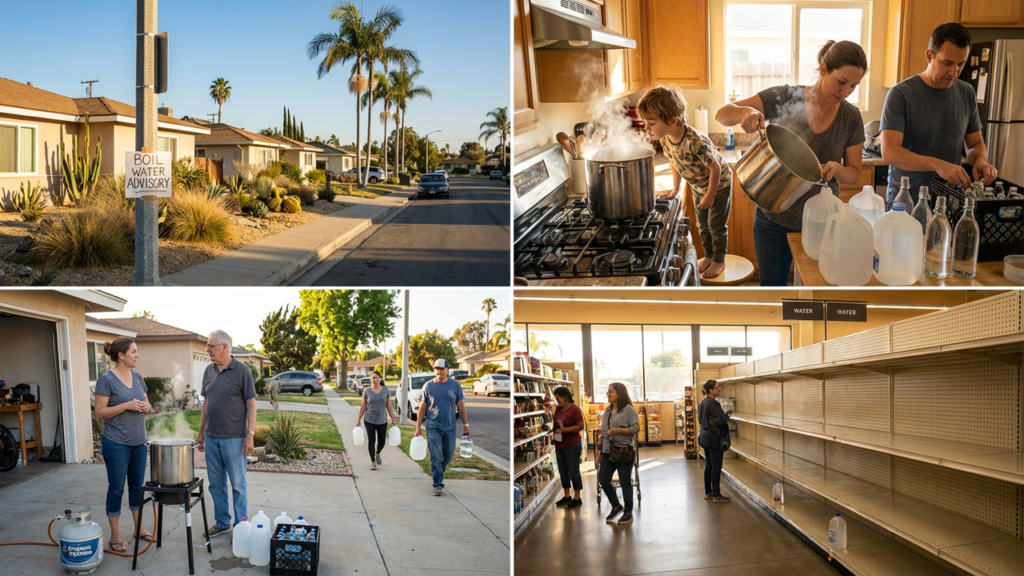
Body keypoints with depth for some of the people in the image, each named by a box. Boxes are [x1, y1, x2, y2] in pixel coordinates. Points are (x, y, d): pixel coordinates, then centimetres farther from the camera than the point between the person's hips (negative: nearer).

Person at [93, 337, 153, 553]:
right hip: (116, 443, -6)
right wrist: (126, 406, -22)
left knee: (137, 485, 13)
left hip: (139, 441, 6)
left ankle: (138, 528, 25)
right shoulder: (106, 379, -12)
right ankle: (115, 536, 10)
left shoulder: (137, 377, 8)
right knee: (116, 487, 1)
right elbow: (100, 412, -13)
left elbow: (146, 403, 17)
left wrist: (146, 406, -6)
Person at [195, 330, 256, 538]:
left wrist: (250, 435, -13)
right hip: (211, 437, 6)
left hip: (233, 439, -6)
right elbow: (206, 403, 15)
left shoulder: (242, 371, -9)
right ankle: (222, 522, 25)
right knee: (216, 483, 12)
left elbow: (251, 404, -8)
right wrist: (201, 433, 13)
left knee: (238, 484, 3)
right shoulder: (209, 371, 8)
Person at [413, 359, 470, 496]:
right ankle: (438, 485, -2)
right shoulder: (428, 386, -2)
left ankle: (439, 473, 38)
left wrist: (465, 424, 4)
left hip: (450, 427, 2)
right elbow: (422, 407, 2)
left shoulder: (455, 385, 0)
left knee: (448, 455, 12)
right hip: (433, 427, -2)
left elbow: (461, 405, 5)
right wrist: (418, 427, 0)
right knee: (436, 456, -6)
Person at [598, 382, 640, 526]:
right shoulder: (608, 410, 14)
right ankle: (616, 506, 27)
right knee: (603, 480, 7)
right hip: (608, 451, 7)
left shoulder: (628, 409, -9)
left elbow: (636, 428, -13)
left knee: (625, 483, 1)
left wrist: (620, 430, -25)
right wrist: (600, 448, 17)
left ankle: (628, 513, 13)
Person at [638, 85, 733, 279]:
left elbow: (715, 168, -30)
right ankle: (708, 256, 36)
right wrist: (675, 190, 6)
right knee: (703, 225, 18)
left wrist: (710, 196, -21)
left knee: (716, 225, 5)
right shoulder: (665, 140, -18)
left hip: (719, 184, -7)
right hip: (698, 187, 7)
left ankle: (719, 261, 22)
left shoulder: (695, 142, -42)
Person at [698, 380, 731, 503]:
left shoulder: (702, 403, 10)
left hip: (704, 436, 9)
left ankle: (708, 493, 20)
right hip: (714, 437, -9)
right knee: (716, 467, -3)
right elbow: (720, 420, -24)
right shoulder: (713, 404, -18)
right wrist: (726, 416, -4)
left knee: (708, 466, 14)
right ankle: (716, 495, 1)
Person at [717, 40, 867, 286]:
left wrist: (837, 170, -22)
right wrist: (746, 112, -38)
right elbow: (722, 114, -15)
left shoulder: (850, 117, -6)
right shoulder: (784, 98, -12)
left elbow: (854, 174, 2)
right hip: (775, 221, -1)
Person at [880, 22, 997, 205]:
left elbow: (976, 143, 14)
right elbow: (889, 152, -21)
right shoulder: (901, 94, -12)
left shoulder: (967, 94, 3)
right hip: (905, 203, -4)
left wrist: (980, 160, -10)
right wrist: (937, 165, -34)